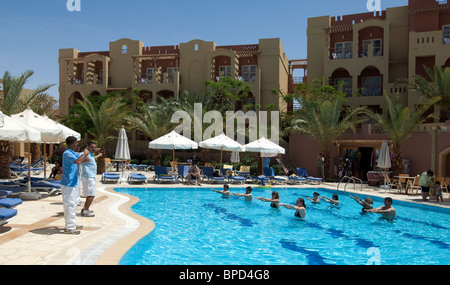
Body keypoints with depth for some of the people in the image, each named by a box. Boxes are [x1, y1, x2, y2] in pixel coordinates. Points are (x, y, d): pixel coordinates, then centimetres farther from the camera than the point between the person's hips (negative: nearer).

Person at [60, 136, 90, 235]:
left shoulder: (74, 154, 14)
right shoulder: (67, 153, -16)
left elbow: (87, 159, 18)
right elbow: (78, 161, -32)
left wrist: (85, 156, -1)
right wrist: (85, 153, -17)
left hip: (73, 183, 10)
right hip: (68, 184, -10)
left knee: (73, 204, 17)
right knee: (70, 205, -5)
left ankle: (72, 225, 27)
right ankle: (69, 228, 1)